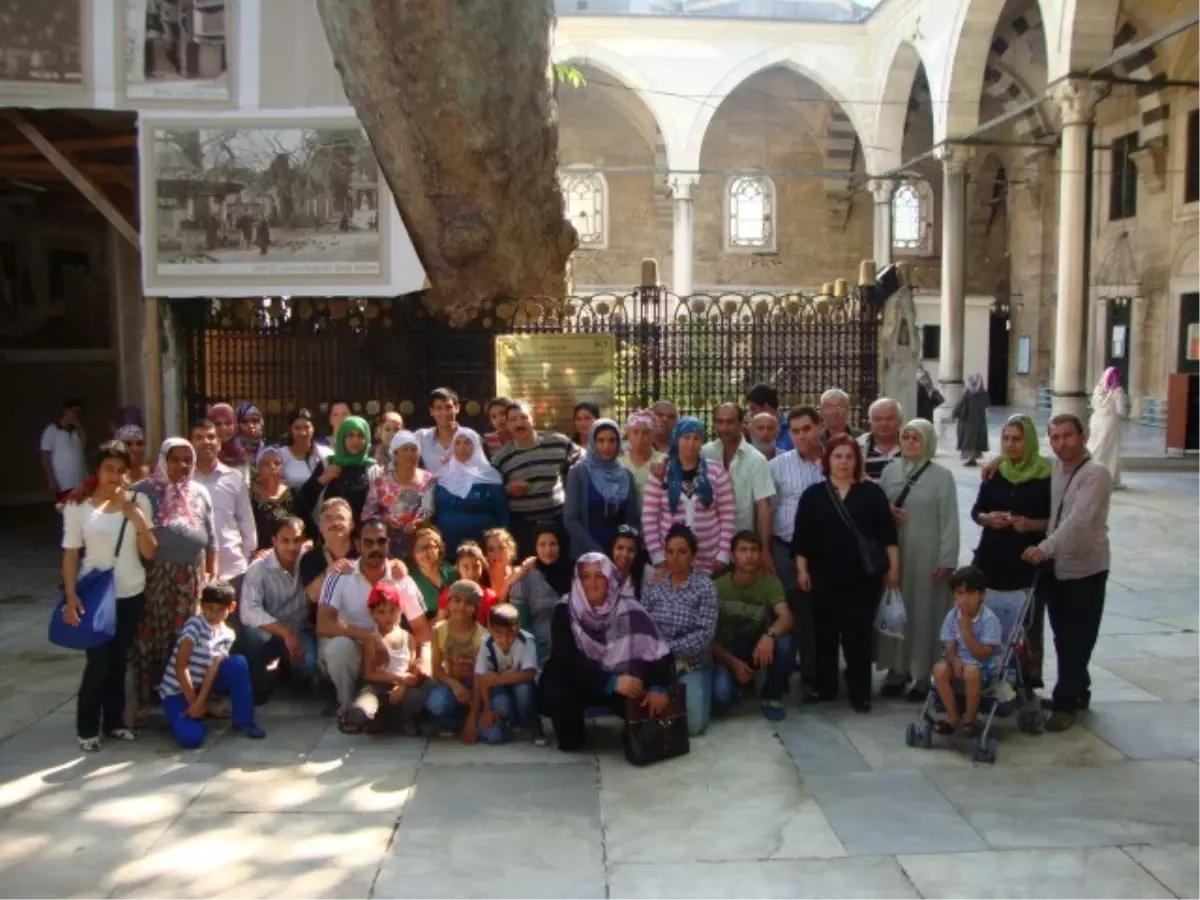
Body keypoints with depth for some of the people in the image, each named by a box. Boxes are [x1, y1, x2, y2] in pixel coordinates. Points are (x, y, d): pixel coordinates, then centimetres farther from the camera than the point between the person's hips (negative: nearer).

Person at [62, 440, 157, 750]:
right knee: (98, 662, -1)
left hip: (131, 594, 3)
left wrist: (136, 516, -14)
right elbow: (70, 554, -5)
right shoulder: (78, 505, -6)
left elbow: (150, 552, -3)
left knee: (119, 660, 11)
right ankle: (87, 728, 15)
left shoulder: (138, 501, 0)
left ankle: (114, 721, 25)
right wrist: (70, 596, -13)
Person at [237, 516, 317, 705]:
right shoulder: (259, 568, -14)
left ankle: (289, 665, 12)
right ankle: (258, 690, -7)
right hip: (267, 632, -1)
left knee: (308, 664, -28)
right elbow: (248, 612, -27)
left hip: (300, 631, 2)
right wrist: (285, 633, -34)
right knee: (250, 635, -35)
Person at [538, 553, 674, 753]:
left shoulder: (629, 610, -15)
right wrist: (612, 682, -32)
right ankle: (571, 735, 3)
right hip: (579, 680, -1)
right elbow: (566, 659, -23)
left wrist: (658, 688, -34)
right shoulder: (565, 611, -15)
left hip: (622, 681, 1)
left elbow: (658, 650, -18)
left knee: (640, 697, -28)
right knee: (555, 694, -31)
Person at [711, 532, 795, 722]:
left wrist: (769, 635, -47)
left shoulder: (770, 582, -11)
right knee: (721, 696, -30)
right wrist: (733, 663, -22)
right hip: (727, 651, -1)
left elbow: (786, 618, -27)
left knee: (786, 641, -32)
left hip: (758, 645, 1)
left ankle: (772, 695, -5)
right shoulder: (718, 587, -14)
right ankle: (742, 683, 10)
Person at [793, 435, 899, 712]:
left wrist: (893, 567, 1)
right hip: (825, 575, 1)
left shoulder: (872, 492, 3)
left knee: (859, 633, 1)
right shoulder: (813, 494, 4)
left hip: (863, 575, -1)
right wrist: (801, 569, -2)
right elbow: (801, 536, 4)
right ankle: (825, 688, 19)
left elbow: (888, 532, 4)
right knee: (825, 632, 7)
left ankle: (860, 693, 9)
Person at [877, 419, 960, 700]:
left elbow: (949, 521, -7)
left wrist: (946, 560, -12)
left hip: (927, 555, -4)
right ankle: (897, 669, 19)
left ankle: (922, 675, 12)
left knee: (924, 611, 2)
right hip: (893, 552, 4)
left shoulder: (942, 475, -4)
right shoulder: (889, 471, 7)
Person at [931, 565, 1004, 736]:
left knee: (971, 672, -36)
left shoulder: (989, 619, -18)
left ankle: (969, 719, -13)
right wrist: (955, 660, -27)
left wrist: (966, 631, -29)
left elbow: (983, 655, -22)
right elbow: (949, 647, -4)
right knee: (939, 669, -25)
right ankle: (953, 718, -10)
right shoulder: (952, 616, -4)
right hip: (959, 662, 4)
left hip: (984, 668, -4)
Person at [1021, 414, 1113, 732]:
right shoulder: (1055, 467, 5)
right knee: (1063, 638, 16)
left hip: (1085, 569, -7)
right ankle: (1077, 693, 31)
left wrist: (1045, 548, -37)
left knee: (1077, 641, 2)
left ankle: (1066, 702, 10)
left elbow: (1078, 520, -27)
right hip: (1055, 567, 7)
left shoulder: (1096, 474, -16)